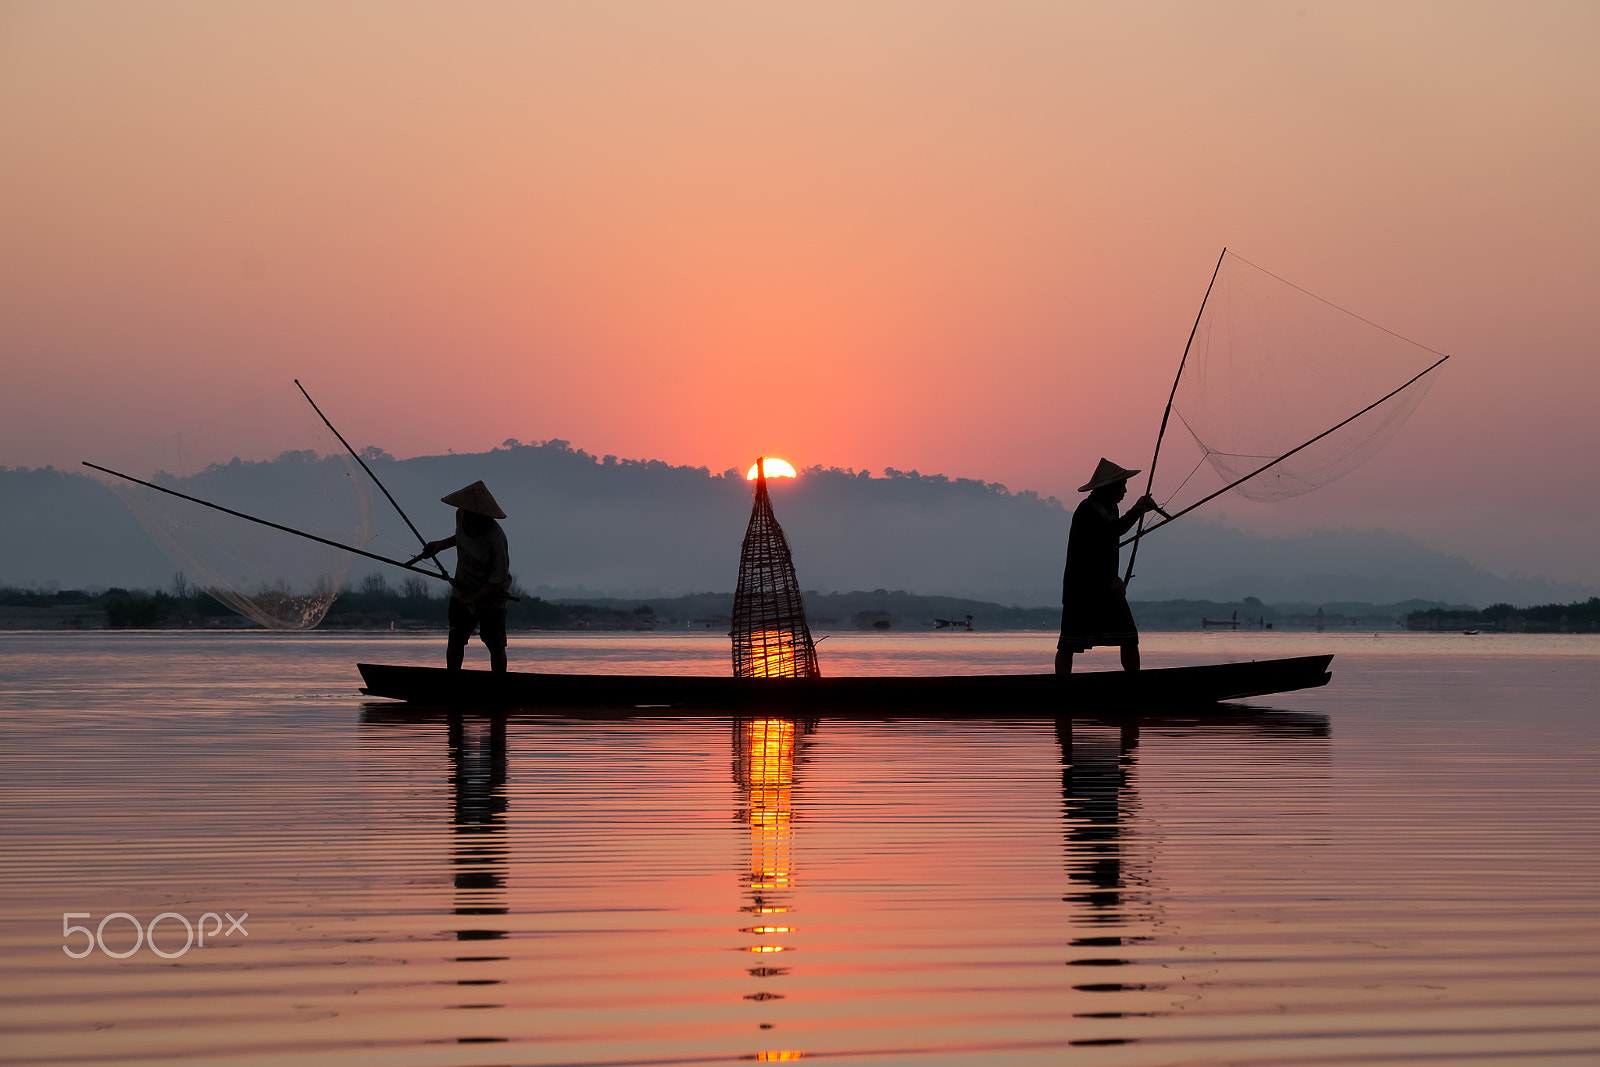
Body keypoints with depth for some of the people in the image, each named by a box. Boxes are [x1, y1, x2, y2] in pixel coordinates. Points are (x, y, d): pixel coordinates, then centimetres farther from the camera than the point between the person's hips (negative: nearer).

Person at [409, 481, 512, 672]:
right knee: (455, 642, 2)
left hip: (491, 598, -5)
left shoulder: (496, 541, -30)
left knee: (496, 647, 1)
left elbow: (496, 581, -23)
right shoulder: (461, 516, -10)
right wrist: (440, 545, 14)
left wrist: (474, 602, -25)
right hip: (461, 592, 5)